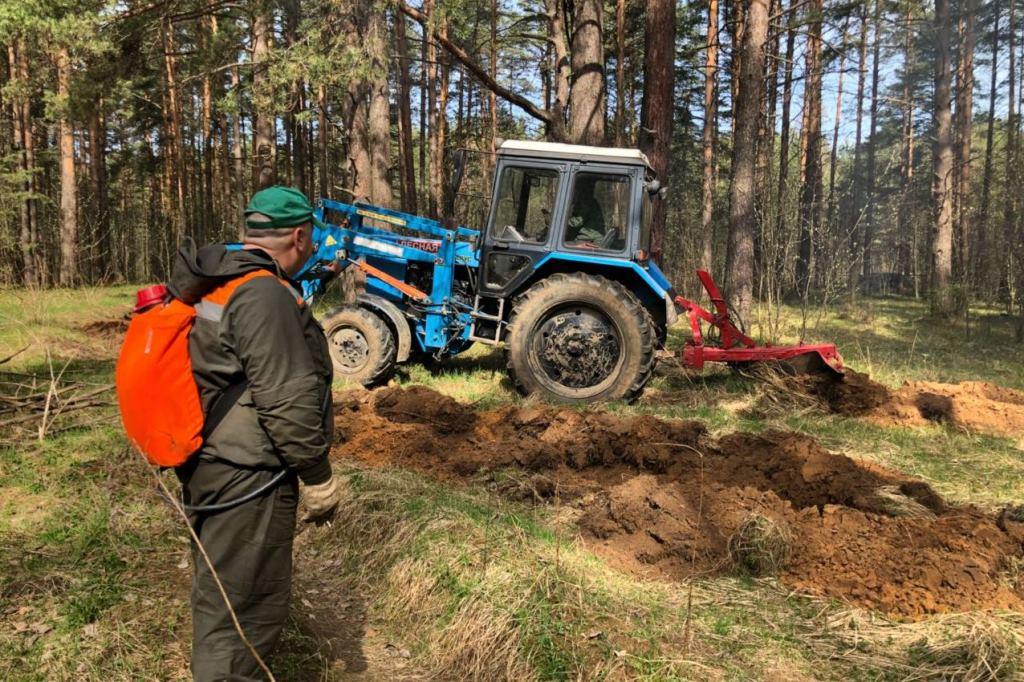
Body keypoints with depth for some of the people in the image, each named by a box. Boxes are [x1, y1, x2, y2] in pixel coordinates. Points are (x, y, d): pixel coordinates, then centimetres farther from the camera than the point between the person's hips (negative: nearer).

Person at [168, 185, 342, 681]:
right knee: (244, 607, 2)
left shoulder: (214, 284, 11)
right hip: (246, 478, -10)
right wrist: (317, 476, -13)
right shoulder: (264, 294, -20)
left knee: (219, 597, 26)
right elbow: (287, 399, -22)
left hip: (209, 466, 10)